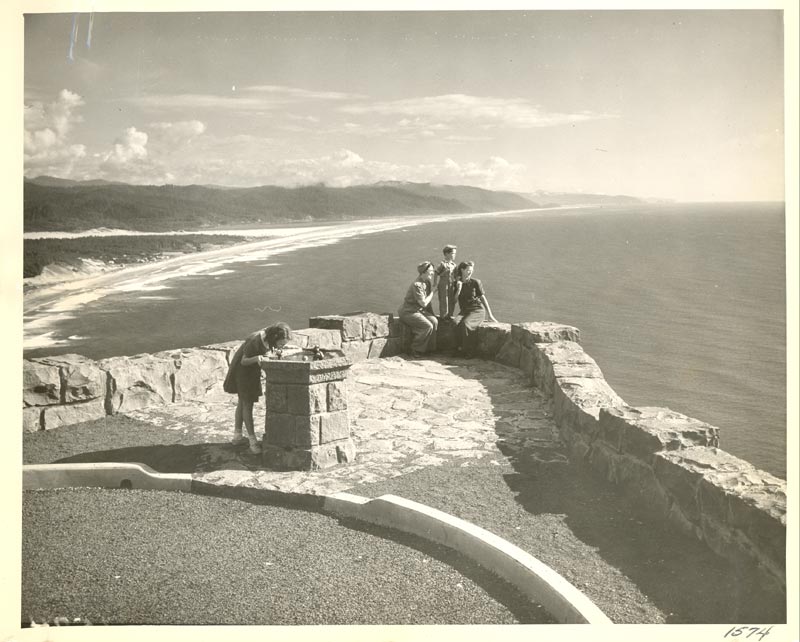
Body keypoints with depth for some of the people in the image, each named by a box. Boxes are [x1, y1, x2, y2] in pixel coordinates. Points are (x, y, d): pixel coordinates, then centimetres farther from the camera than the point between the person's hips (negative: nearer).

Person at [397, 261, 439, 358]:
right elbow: (423, 303, -22)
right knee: (428, 326, -22)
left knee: (434, 321, -11)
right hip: (408, 312, -9)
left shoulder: (427, 282, 8)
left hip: (419, 310, 9)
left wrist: (432, 313, 9)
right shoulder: (417, 285, -22)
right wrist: (432, 292, -9)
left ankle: (429, 348, -2)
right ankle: (416, 350, -9)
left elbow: (427, 302, 15)